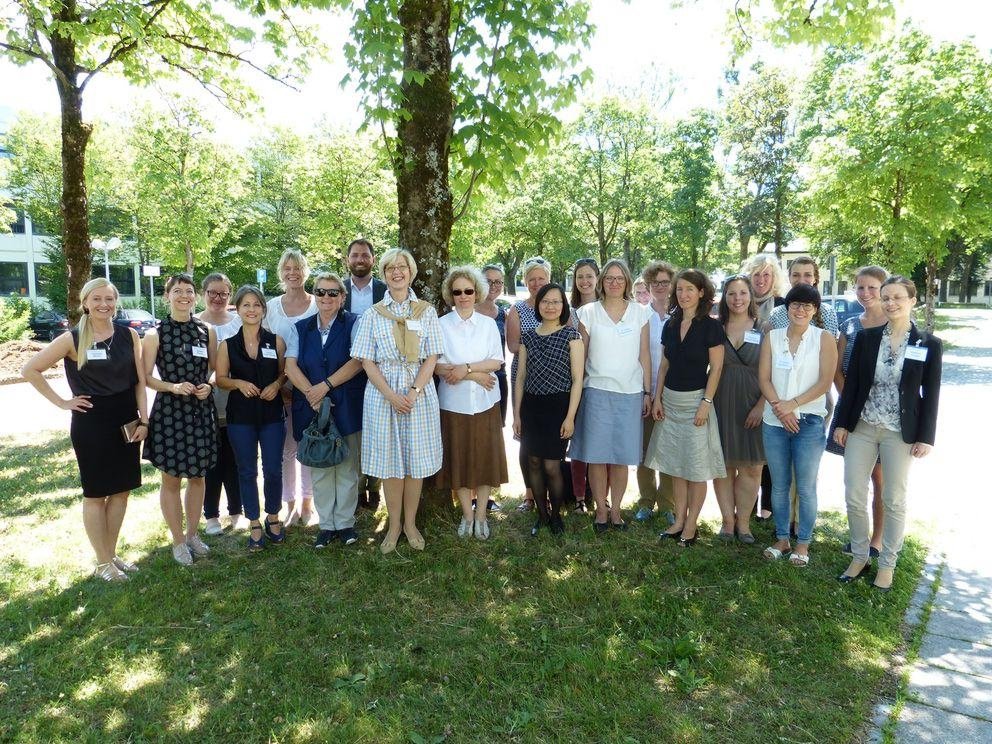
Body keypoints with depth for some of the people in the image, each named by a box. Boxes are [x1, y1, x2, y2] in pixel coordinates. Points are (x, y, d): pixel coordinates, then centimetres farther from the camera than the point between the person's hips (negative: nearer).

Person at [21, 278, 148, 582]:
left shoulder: (129, 335, 2)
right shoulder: (72, 339, -7)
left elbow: (139, 380, 3)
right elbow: (30, 370, -3)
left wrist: (143, 420, -2)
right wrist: (62, 402, -6)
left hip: (126, 421, 4)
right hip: (91, 424, -3)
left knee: (121, 489, 11)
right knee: (96, 493, 7)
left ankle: (112, 554, 27)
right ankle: (102, 562, 19)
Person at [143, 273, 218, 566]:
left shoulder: (207, 331, 3)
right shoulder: (155, 335, -5)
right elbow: (145, 377, -4)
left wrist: (208, 386, -9)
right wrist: (173, 387, -19)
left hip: (201, 411, 3)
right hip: (169, 411, -3)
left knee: (197, 475, 14)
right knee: (171, 479, 7)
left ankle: (192, 534, 32)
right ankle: (178, 541, 23)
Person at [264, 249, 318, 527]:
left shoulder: (318, 304, 1)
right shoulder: (272, 306, 6)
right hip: (281, 388, 1)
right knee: (286, 447, 4)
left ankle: (307, 501, 20)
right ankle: (291, 504, 17)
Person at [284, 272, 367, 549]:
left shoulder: (353, 324, 1)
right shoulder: (301, 328, 12)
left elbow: (357, 361, -10)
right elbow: (291, 365, 1)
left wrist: (325, 386, -16)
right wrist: (312, 394, -14)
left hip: (346, 408, -3)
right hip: (311, 408, 3)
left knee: (347, 467, 5)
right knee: (319, 468, 9)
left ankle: (345, 523, 18)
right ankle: (326, 524, 21)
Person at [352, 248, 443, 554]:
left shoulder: (426, 311, 6)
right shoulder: (373, 314, 5)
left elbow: (431, 358, 1)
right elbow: (367, 361, 0)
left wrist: (414, 392, -14)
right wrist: (391, 395, -13)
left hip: (419, 393, 0)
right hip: (382, 394, 0)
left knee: (415, 461, 6)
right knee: (390, 461, 5)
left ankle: (410, 523, 21)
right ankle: (394, 525, 20)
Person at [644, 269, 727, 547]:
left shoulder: (711, 326, -7)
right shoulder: (670, 325, 9)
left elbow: (716, 368, -9)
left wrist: (706, 402, -14)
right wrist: (657, 398, 6)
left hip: (696, 400, -5)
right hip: (670, 400, 5)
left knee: (697, 467, 1)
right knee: (675, 465, 10)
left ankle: (690, 525, 11)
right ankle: (678, 520, 20)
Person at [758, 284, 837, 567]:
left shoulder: (823, 338, -2)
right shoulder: (772, 337, 6)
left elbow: (825, 381, -8)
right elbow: (764, 378, 1)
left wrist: (793, 404, -15)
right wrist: (778, 407, -13)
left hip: (809, 422, -2)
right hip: (774, 421, 3)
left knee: (805, 487, 4)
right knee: (779, 486, 11)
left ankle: (803, 543, 19)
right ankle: (782, 539, 25)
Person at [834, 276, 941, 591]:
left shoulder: (929, 344, -3)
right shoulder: (866, 337, 2)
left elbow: (930, 395, -2)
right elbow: (851, 383, 3)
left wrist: (925, 437, -5)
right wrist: (842, 423, 0)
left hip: (901, 433, -2)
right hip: (861, 428, 2)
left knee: (894, 501, 8)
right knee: (853, 497, 4)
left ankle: (887, 564, 23)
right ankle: (860, 556, 22)